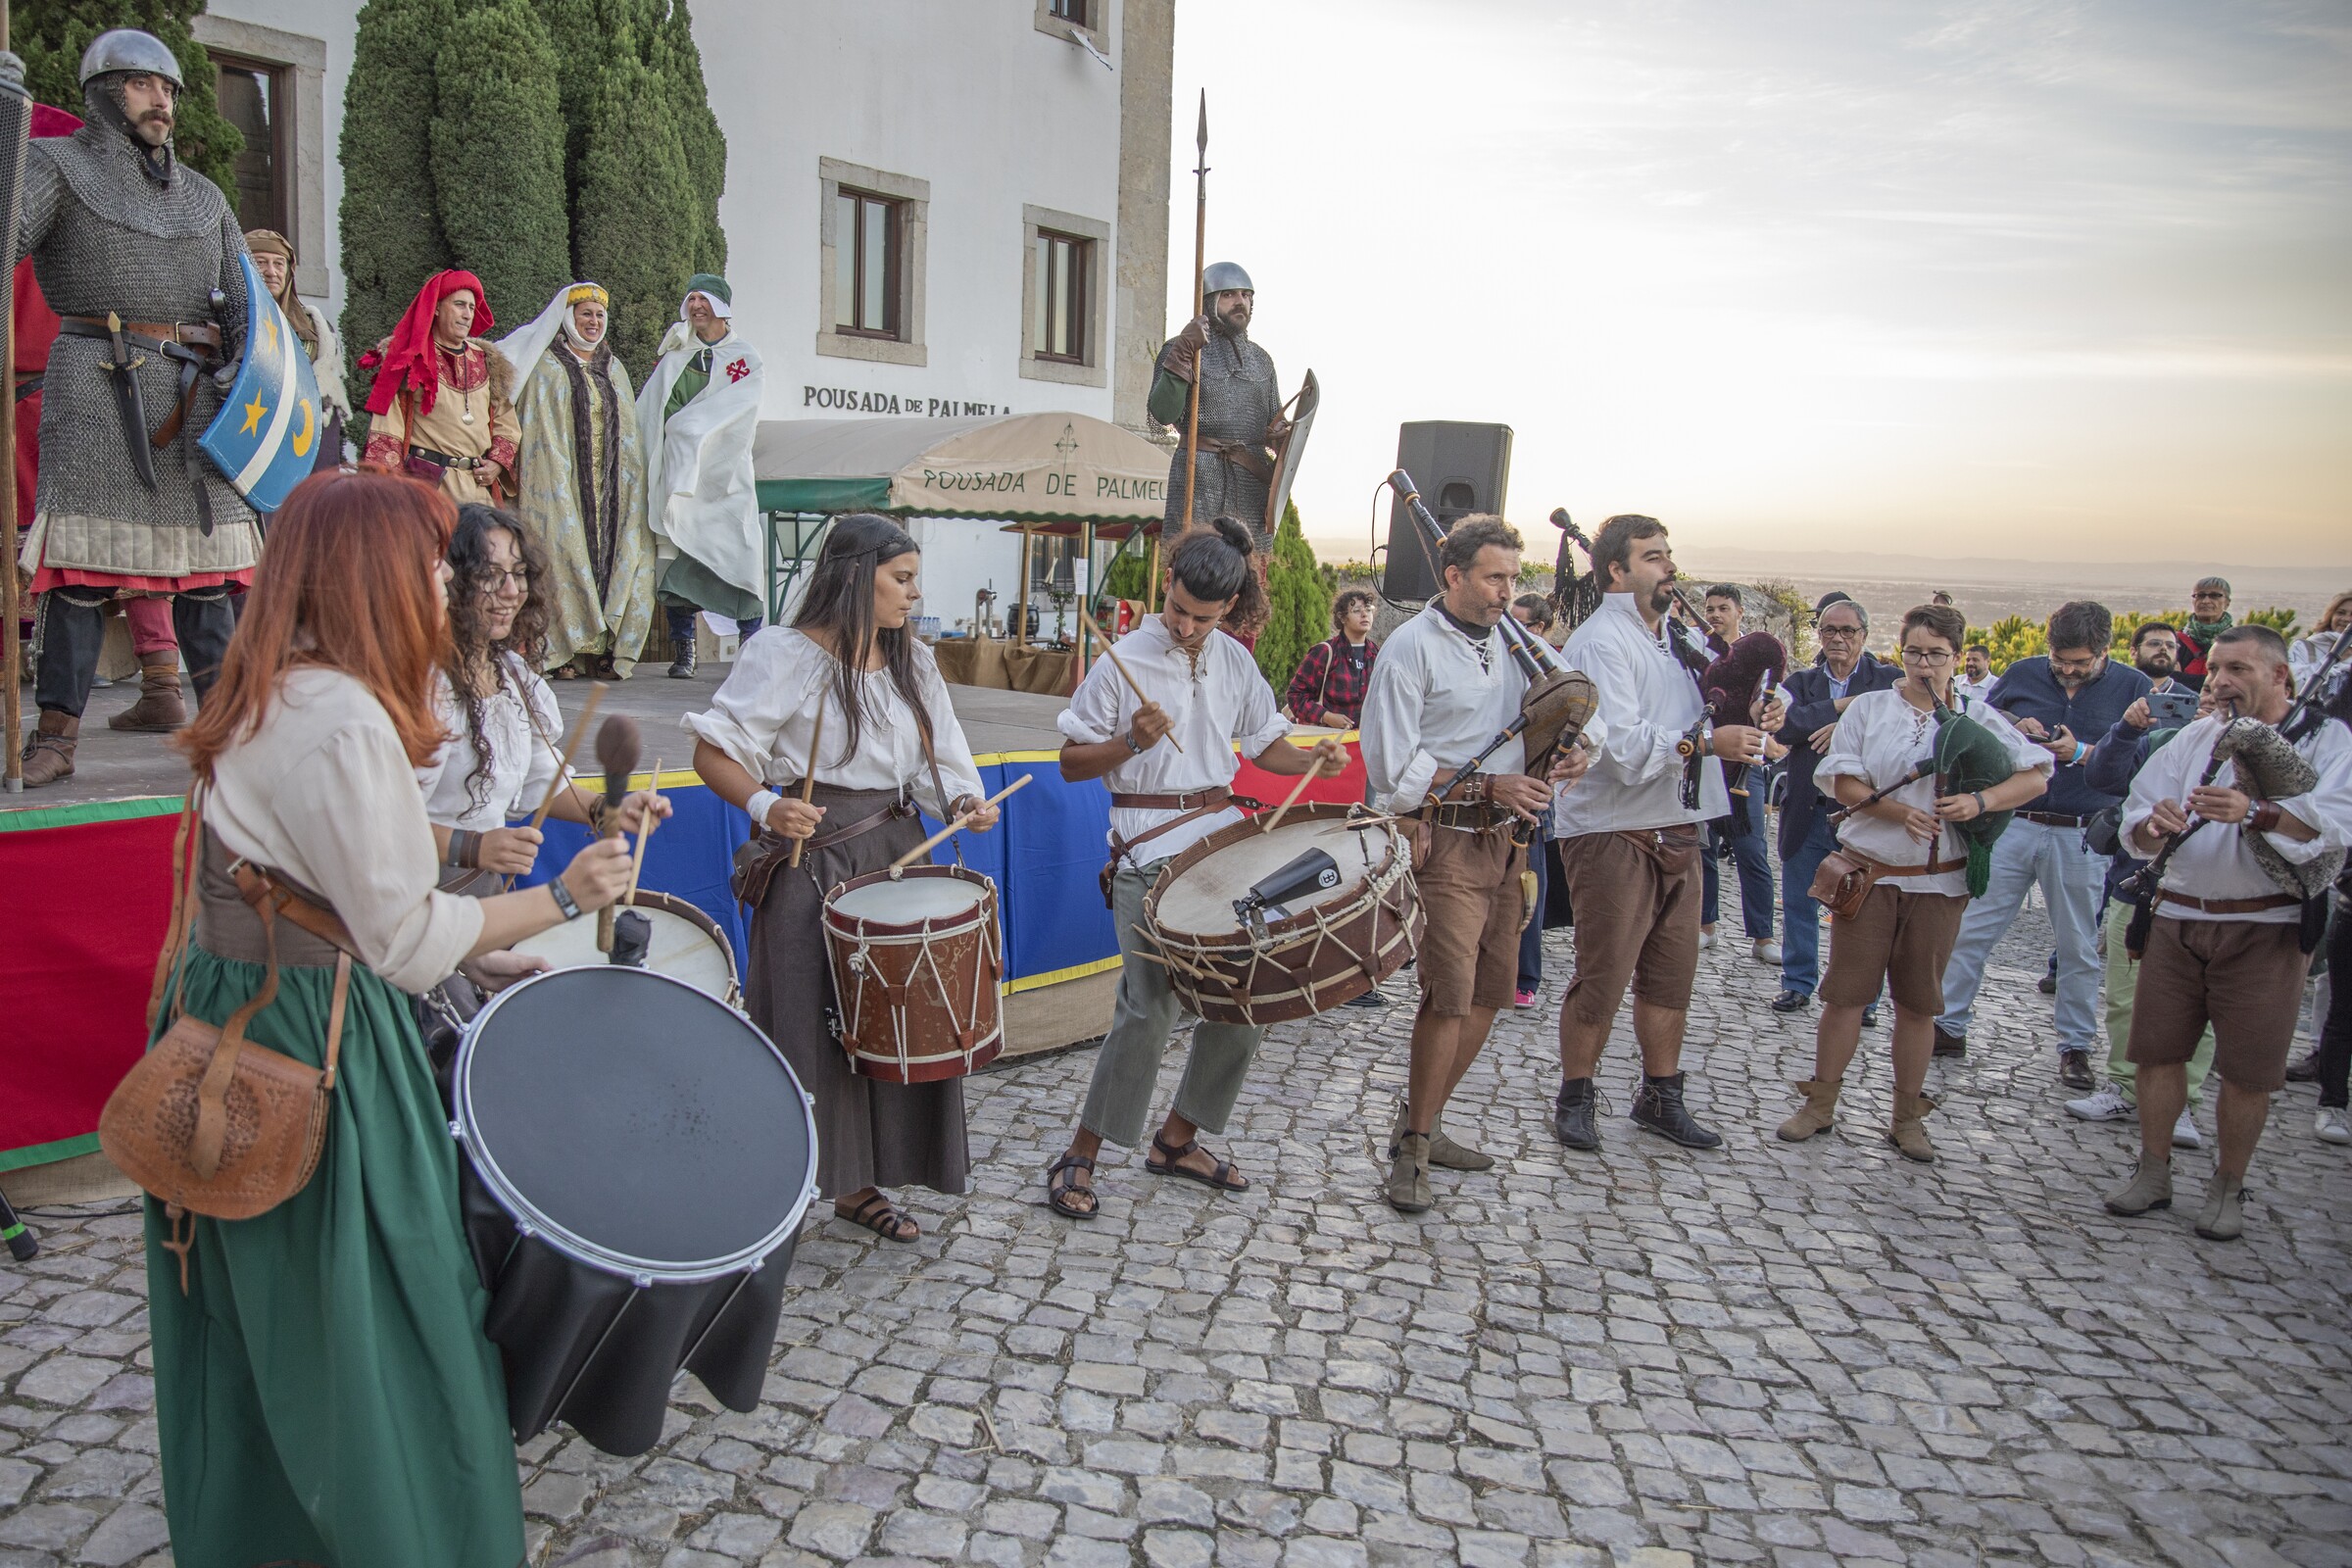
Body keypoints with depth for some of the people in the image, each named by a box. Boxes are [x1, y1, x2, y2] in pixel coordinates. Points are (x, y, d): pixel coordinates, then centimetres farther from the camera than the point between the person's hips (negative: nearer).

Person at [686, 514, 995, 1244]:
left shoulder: (912, 661, 11)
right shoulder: (785, 654, -9)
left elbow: (935, 761, 14)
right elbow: (713, 752, -10)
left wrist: (963, 801, -7)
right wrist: (765, 807, -28)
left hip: (896, 852, 7)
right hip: (814, 860, -7)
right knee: (808, 1026, -3)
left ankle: (860, 1183, 26)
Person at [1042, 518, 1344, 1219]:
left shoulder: (1235, 662, 8)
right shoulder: (1125, 661, -6)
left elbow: (1265, 741, 18)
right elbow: (1071, 763, -3)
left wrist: (1312, 759, -2)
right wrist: (1131, 743, -21)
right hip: (1149, 844, -6)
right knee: (1152, 1004, -13)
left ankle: (1177, 1140, 23)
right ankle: (1079, 1158, 4)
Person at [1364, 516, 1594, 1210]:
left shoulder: (1511, 640, 11)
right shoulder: (1412, 647, -8)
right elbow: (1397, 768, -11)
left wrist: (1578, 745, -2)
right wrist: (1488, 785, -18)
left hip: (1503, 841, 7)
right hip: (1444, 840, -7)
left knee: (1489, 995, 11)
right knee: (1450, 995, -12)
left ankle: (1423, 1122, 26)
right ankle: (1410, 1150, 2)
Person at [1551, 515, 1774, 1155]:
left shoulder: (1677, 642, 15)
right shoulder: (1602, 643, -12)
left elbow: (1696, 722, 25)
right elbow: (1621, 748, -21)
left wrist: (1746, 722, 6)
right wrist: (1705, 741, -24)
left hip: (1676, 831, 8)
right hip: (1615, 834, -8)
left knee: (1672, 974, 14)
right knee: (1602, 977, 0)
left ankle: (1661, 1096, 27)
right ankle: (1575, 1098, 15)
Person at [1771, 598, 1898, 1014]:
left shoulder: (1889, 680, 2)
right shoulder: (1801, 682, 9)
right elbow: (1784, 725, -10)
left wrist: (1846, 728, -21)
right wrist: (1840, 707, -15)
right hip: (1807, 812, 3)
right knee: (1798, 904, 11)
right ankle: (1798, 984, 25)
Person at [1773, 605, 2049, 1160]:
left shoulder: (1979, 717, 5)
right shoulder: (1869, 708, 4)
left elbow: (2036, 776, 1)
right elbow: (1844, 783, -4)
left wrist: (1980, 801, -16)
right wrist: (1899, 811, -19)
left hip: (1939, 880, 1)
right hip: (1868, 873, 0)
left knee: (1918, 1001, 8)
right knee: (1845, 992, 2)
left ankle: (1907, 1116, 19)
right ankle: (1820, 1104, 14)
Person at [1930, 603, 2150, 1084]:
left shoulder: (2132, 688, 0)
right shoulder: (2021, 674, 5)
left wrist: (2081, 753, -17)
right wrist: (2014, 730, -9)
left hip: (2081, 838, -1)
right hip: (2011, 825, 2)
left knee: (2078, 949, 9)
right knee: (1971, 930, 3)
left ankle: (2075, 1046, 22)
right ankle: (1949, 1027, 14)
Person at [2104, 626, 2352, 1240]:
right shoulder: (2193, 739, 12)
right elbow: (2137, 820, 4)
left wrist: (2254, 814, -35)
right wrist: (2154, 824, -20)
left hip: (2266, 928, -3)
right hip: (2177, 919, 4)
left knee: (2248, 1069, 2)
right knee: (2158, 1050, 6)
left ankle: (2227, 1187, 18)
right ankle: (2153, 1173, 20)